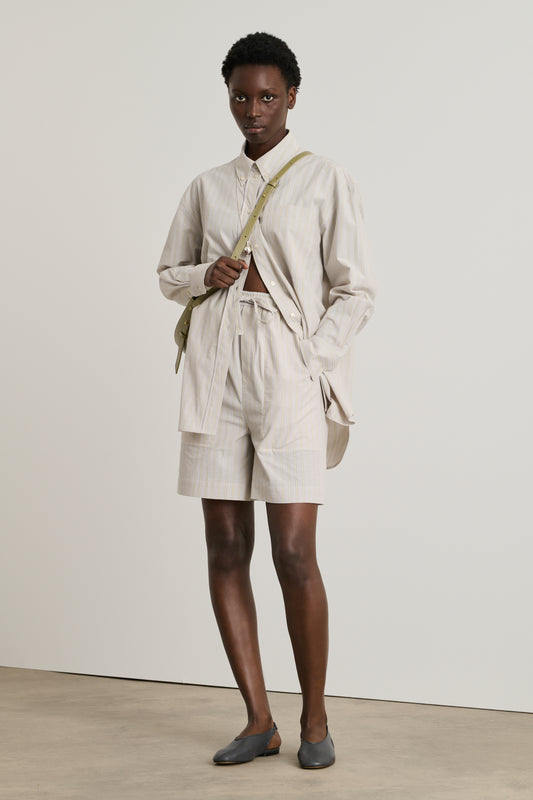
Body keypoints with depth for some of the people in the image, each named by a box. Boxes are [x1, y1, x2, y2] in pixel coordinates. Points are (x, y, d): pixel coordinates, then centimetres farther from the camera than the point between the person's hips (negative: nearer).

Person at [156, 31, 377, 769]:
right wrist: (204, 276, 1)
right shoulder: (207, 188, 15)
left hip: (291, 377, -4)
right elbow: (168, 272, 23)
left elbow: (355, 292, 2)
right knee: (226, 551, 2)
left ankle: (315, 719, 11)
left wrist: (312, 365, -10)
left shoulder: (328, 183, 4)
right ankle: (259, 721, 12)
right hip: (215, 376, 4)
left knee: (295, 556, -7)